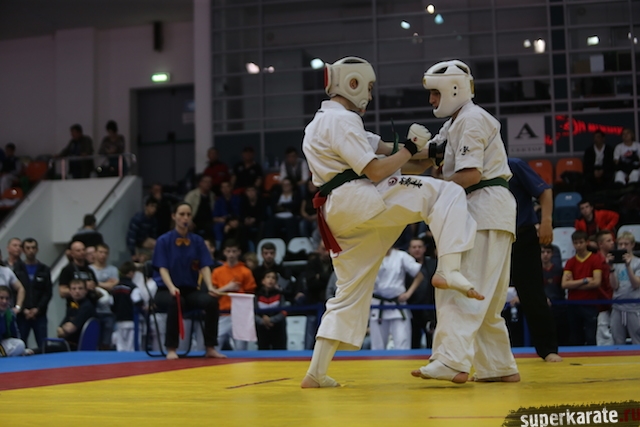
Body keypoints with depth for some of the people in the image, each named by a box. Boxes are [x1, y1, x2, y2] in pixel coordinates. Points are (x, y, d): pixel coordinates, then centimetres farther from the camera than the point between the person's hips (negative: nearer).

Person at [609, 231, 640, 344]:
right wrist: (612, 268, -13)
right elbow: (615, 286, -1)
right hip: (618, 308, 3)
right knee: (618, 344, 8)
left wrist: (628, 266, -21)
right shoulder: (616, 262, 7)